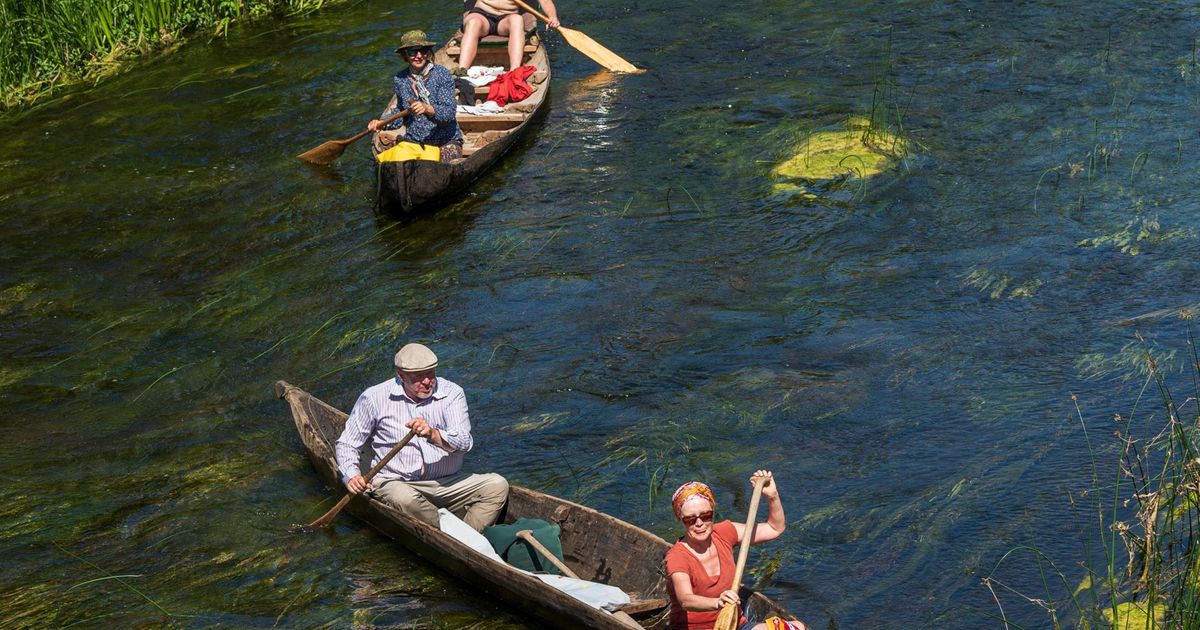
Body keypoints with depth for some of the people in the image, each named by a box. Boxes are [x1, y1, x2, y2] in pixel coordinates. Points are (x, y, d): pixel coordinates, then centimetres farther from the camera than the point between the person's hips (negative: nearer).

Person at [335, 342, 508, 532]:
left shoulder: (451, 393, 1)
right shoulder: (375, 398, -1)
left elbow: (465, 443, -13)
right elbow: (347, 444, 8)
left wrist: (433, 434, -33)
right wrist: (351, 476, -11)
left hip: (448, 484, 3)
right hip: (396, 483, -2)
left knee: (497, 485, -18)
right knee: (405, 499, -38)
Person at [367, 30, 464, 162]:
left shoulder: (442, 75, -8)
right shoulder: (400, 80, 4)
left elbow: (449, 112, -17)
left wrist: (428, 109, -35)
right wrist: (382, 123, 0)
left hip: (446, 141, -3)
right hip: (413, 141, 3)